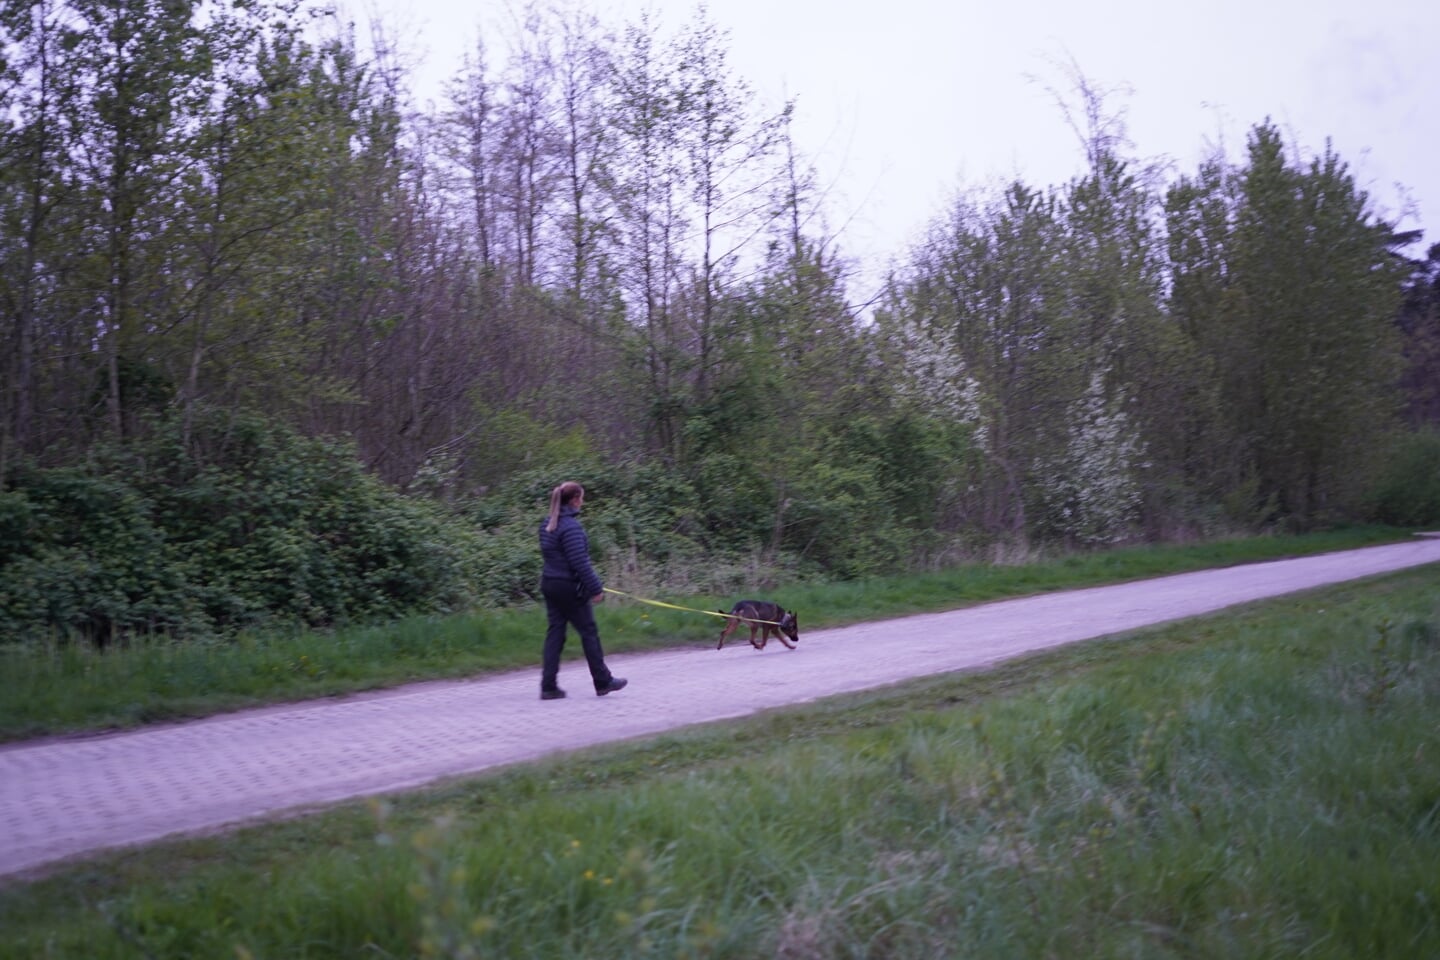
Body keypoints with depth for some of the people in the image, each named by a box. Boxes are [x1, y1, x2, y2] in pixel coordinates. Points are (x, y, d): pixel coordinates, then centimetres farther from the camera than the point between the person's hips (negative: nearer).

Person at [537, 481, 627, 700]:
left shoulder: (547, 524, 9)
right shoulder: (571, 526, -19)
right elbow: (580, 562, -21)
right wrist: (596, 589, -16)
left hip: (549, 583, 8)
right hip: (569, 587, -8)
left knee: (554, 633, 9)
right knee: (589, 632, 5)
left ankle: (548, 686, 6)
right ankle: (603, 681, 16)